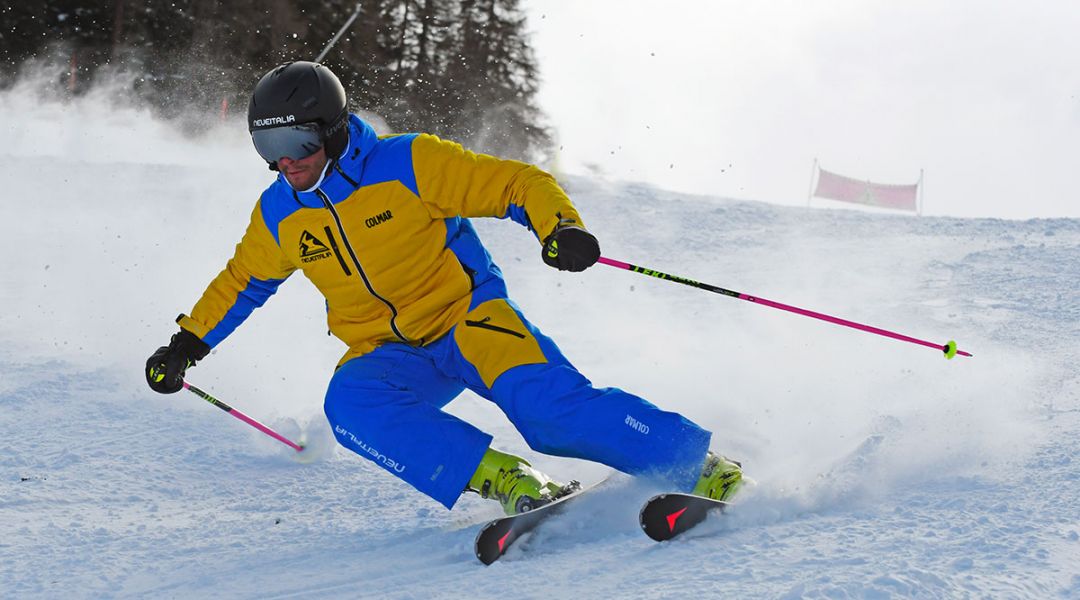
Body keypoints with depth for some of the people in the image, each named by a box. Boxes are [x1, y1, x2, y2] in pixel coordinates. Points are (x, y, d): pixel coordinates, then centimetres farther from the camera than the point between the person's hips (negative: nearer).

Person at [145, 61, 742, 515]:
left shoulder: (410, 164, -14)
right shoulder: (278, 216, 1)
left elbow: (519, 184, -12)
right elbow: (243, 280, 22)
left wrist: (560, 228, -31)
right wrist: (187, 343, 21)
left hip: (467, 314, -4)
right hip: (389, 356, 4)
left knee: (548, 407, -29)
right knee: (350, 403, -31)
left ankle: (701, 466, -16)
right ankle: (503, 481, -33)